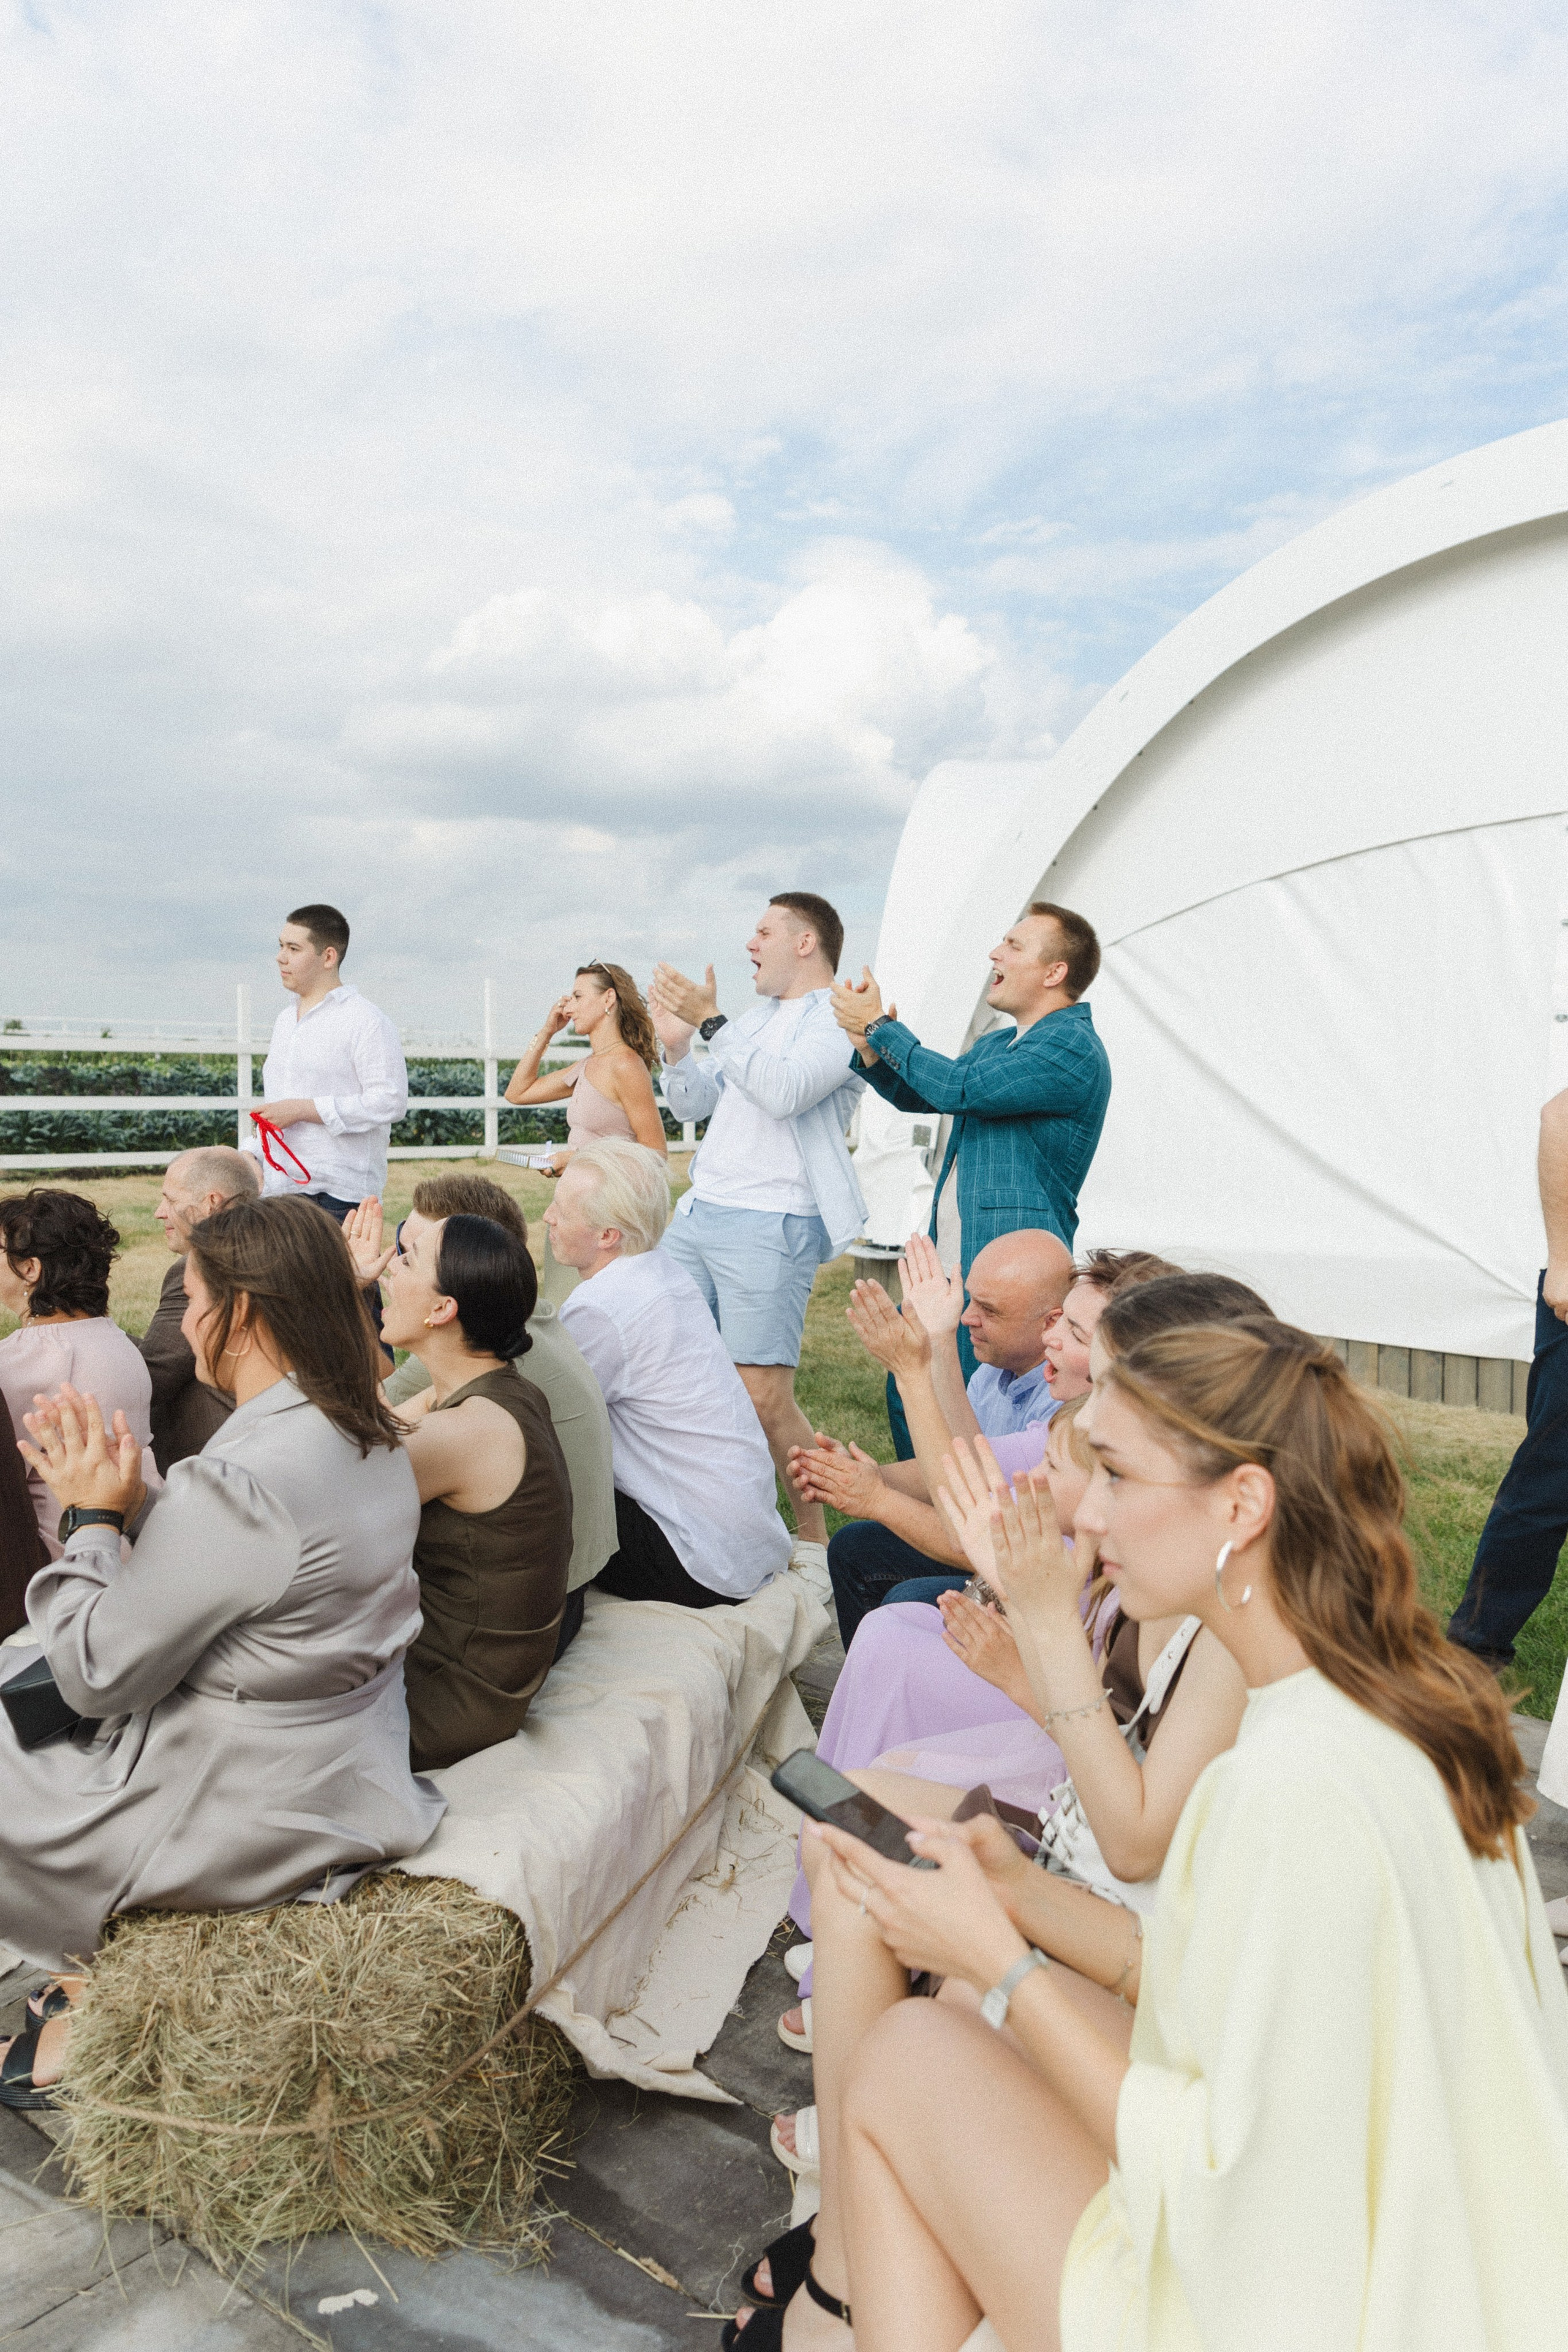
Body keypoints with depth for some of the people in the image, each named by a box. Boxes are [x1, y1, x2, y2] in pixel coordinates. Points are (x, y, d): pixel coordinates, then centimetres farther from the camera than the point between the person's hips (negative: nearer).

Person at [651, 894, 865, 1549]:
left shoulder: (841, 1018, -6)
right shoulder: (752, 1019, 20)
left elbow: (785, 1091, -22)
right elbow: (694, 1105, 20)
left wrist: (711, 1022, -19)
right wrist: (675, 1047, 2)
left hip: (770, 1227, -9)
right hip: (697, 1212, 9)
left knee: (765, 1397, -10)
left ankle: (814, 1538, 7)